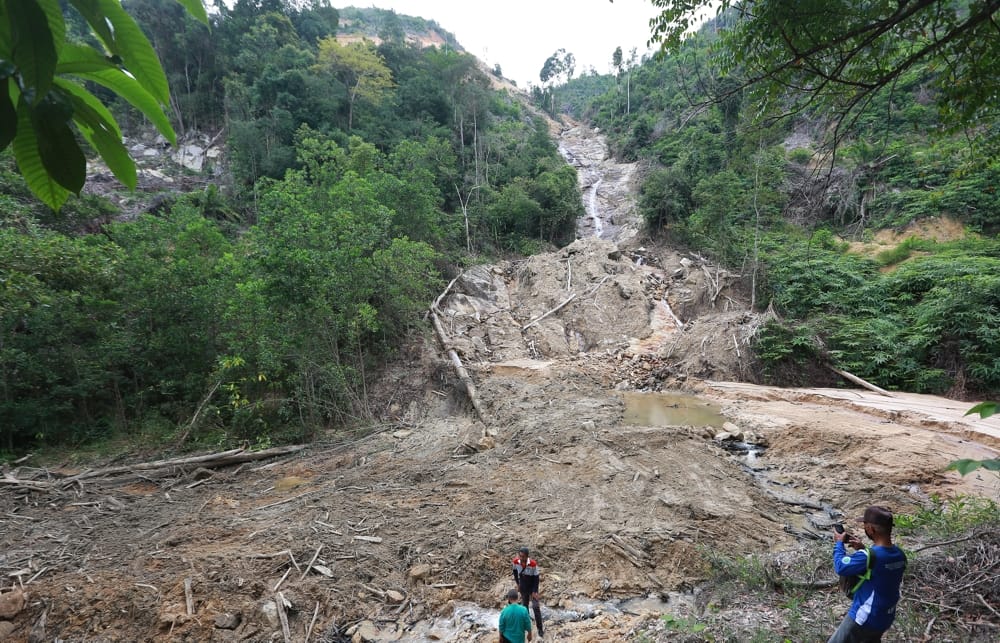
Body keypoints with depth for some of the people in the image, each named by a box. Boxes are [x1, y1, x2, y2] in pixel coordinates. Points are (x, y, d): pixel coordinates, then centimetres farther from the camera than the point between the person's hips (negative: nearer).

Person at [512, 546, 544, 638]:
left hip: (532, 588, -4)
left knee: (536, 607, -7)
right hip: (523, 588, 4)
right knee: (524, 606, 17)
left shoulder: (533, 564, -29)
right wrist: (518, 584, 6)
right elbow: (515, 572, 3)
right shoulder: (516, 561, -19)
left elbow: (536, 578, -18)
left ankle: (540, 629, 3)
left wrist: (534, 591, -16)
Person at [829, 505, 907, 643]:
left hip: (863, 618, -7)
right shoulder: (899, 555, -5)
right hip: (885, 618, 7)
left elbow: (841, 567, -16)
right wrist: (863, 549, 6)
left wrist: (839, 544, -2)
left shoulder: (868, 556, -30)